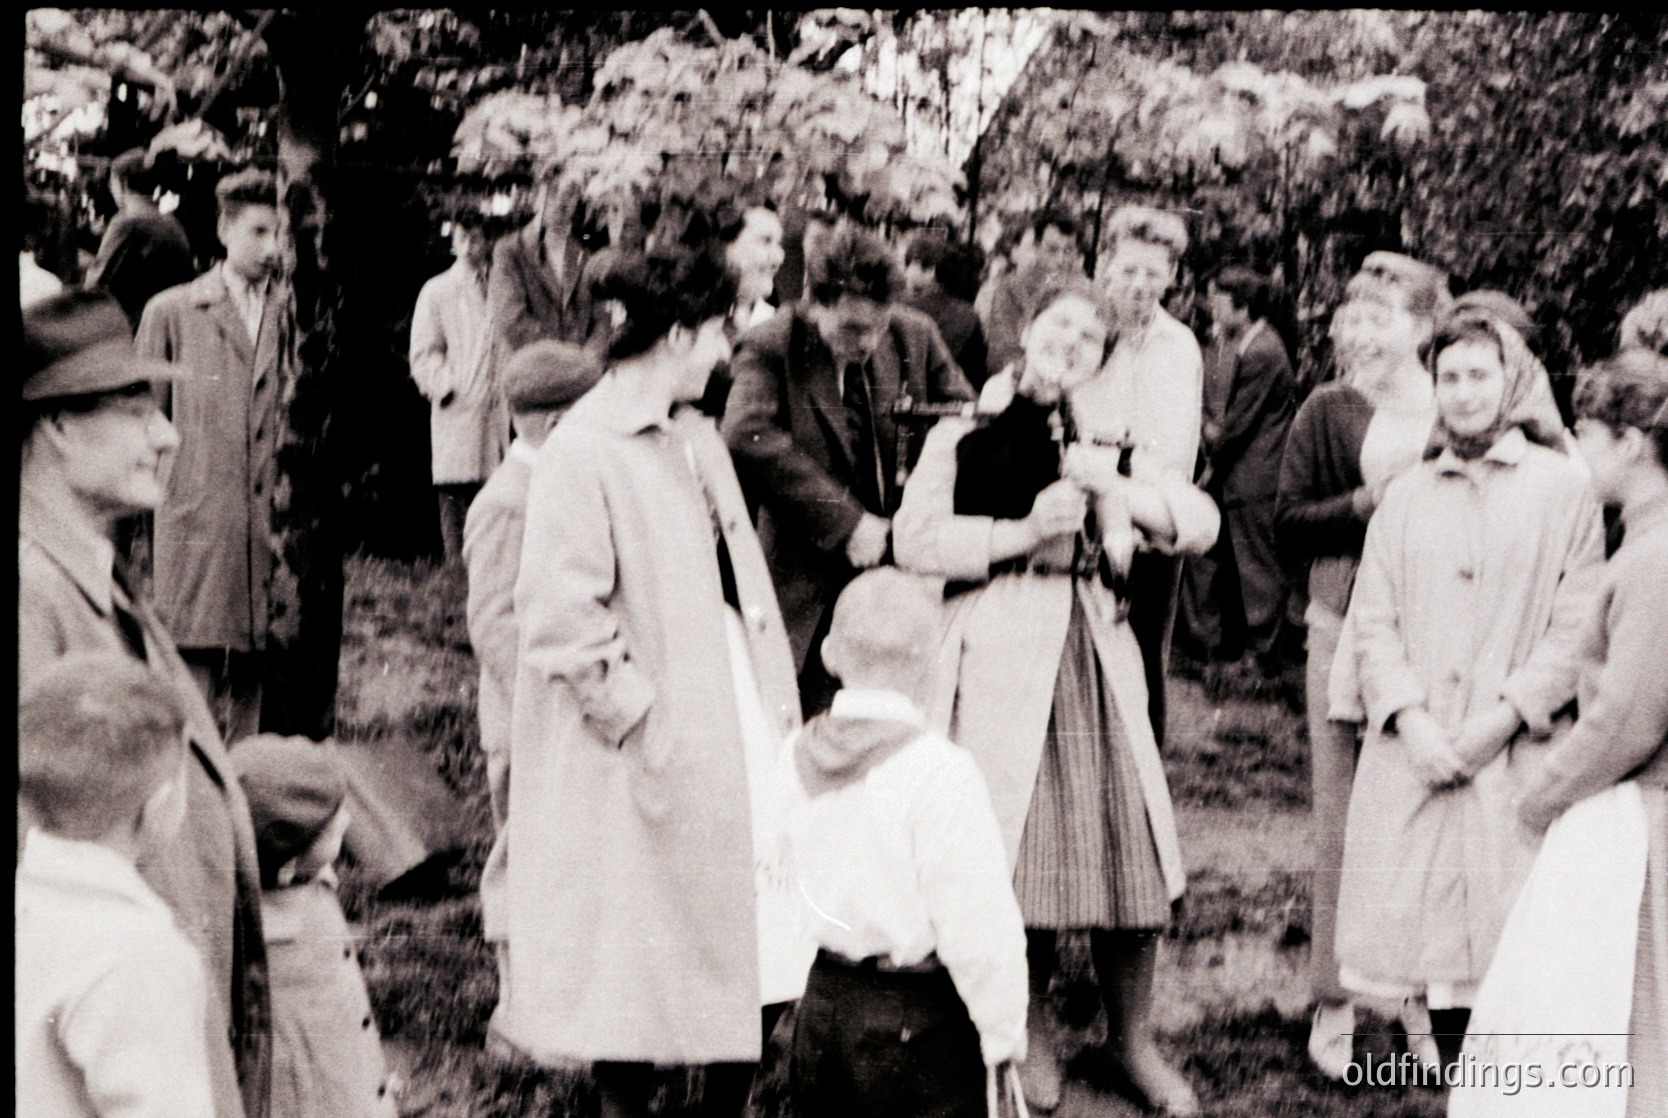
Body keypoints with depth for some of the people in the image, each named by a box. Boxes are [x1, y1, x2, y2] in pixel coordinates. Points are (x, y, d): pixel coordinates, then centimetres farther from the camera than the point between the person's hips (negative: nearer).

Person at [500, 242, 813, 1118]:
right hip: (647, 751, -8)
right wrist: (639, 713, -16)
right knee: (639, 966, 5)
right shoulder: (583, 450, -15)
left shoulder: (695, 436, 11)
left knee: (770, 952, 8)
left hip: (738, 722, 8)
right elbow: (561, 618, -20)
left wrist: (779, 705, 8)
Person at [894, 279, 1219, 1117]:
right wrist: (1022, 532, -11)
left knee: (1130, 850, -2)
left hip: (1097, 658, 3)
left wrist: (1119, 488, -11)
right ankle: (1033, 1036, 17)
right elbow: (916, 539, -3)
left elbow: (1199, 524, 5)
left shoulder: (1114, 441, 17)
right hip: (1002, 660, -3)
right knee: (1017, 850, -2)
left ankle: (1131, 1037, 15)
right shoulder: (965, 434, 7)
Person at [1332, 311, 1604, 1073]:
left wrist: (1507, 714, -12)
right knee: (1415, 925, -2)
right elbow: (1372, 620, 7)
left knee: (1510, 939, -7)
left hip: (1512, 754, -2)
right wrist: (1410, 718, -8)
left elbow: (1578, 625, -2)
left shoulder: (1563, 487, 4)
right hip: (1412, 751, 3)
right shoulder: (1405, 496, 14)